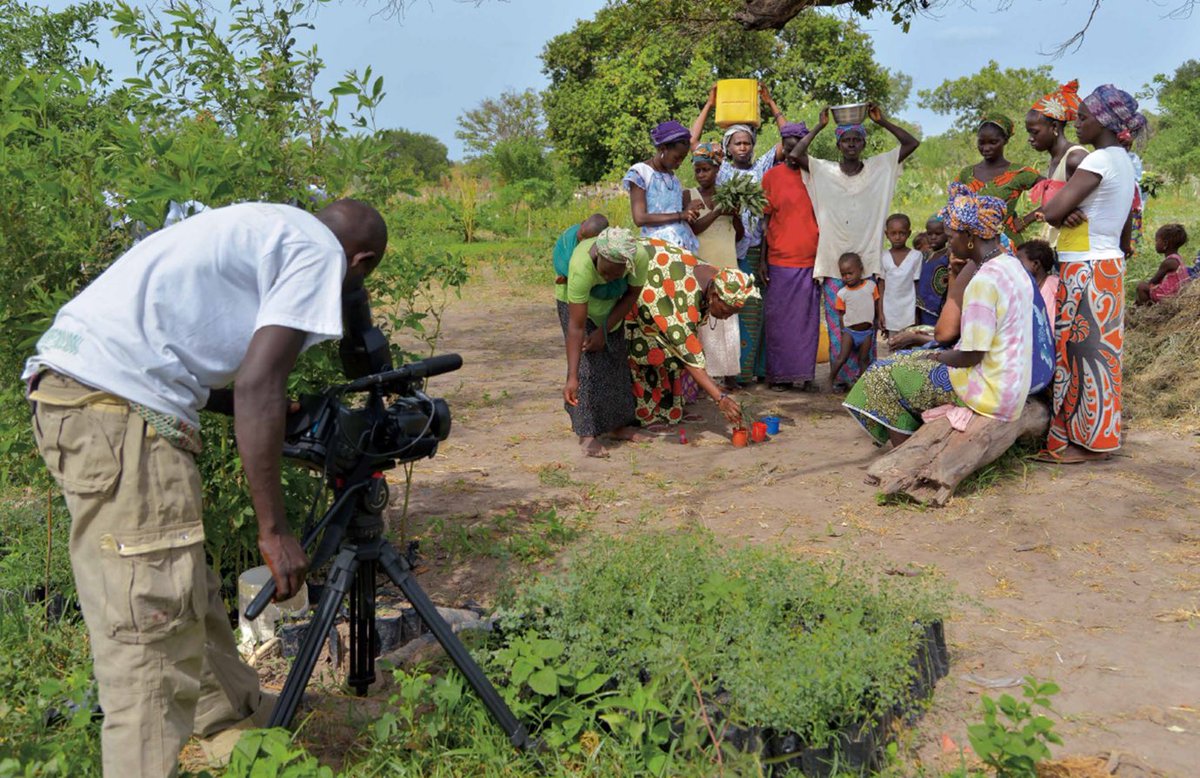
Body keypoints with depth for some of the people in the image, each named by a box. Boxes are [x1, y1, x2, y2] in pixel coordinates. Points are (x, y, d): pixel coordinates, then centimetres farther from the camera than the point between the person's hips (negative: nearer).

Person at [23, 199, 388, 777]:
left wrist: (278, 414, 21)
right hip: (118, 406, -10)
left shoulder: (261, 230, 25)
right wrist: (274, 529, -10)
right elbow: (254, 387, -13)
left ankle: (237, 717, 36)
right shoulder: (317, 250, -1)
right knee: (153, 619, -6)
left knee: (185, 591, 21)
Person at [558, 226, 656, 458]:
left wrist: (604, 330, -19)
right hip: (575, 300, -4)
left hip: (610, 302, 4)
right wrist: (572, 378, -46)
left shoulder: (640, 255, -35)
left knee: (617, 359, 6)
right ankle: (587, 435, -8)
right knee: (588, 363, -13)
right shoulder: (582, 265, -44)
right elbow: (576, 327, -43)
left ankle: (618, 425, 18)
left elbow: (632, 294, -15)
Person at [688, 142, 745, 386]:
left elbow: (740, 234, 14)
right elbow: (690, 228, -11)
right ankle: (707, 371, 0)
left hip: (727, 264, 3)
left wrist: (735, 213, -4)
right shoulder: (689, 196, 2)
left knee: (728, 318, 2)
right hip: (701, 265, -3)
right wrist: (717, 212, -16)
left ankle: (729, 373, 7)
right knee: (703, 317, -5)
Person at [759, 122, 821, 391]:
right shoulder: (772, 176, 3)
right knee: (778, 320, 3)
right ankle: (779, 375, 12)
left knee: (808, 318, 4)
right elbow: (765, 220, 5)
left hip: (810, 260, 1)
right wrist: (762, 260, 0)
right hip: (779, 260, -1)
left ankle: (804, 371, 15)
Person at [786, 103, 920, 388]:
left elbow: (912, 143, 5)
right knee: (837, 325, 2)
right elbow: (795, 154, -10)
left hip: (868, 260, 1)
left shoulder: (880, 167, 7)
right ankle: (842, 377, 10)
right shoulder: (823, 171, 3)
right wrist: (820, 126, -4)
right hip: (833, 262, -1)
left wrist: (882, 121, 0)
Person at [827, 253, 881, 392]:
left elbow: (877, 301, 12)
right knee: (842, 357, -8)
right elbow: (841, 314, 0)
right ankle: (830, 380, 3)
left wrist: (880, 316, 8)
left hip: (867, 331, 2)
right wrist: (843, 332, -1)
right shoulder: (842, 293, -6)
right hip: (849, 330, -1)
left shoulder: (870, 285, -2)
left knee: (864, 359, 5)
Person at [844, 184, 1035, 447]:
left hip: (989, 393, -10)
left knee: (886, 375, 2)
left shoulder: (984, 280, -23)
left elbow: (970, 356, -22)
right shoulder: (1013, 267, 7)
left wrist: (933, 357, -5)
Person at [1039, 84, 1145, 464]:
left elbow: (1052, 212, -24)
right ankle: (1097, 434, 21)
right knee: (1098, 350, 13)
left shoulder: (1098, 161, -16)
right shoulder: (1124, 163, 13)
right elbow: (1126, 233, 18)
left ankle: (1087, 441, 6)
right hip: (1108, 266, 9)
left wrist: (1029, 214, -4)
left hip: (1086, 271, -9)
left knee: (1082, 351, -2)